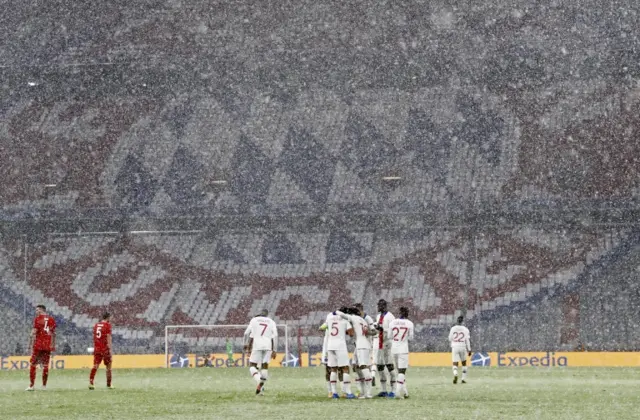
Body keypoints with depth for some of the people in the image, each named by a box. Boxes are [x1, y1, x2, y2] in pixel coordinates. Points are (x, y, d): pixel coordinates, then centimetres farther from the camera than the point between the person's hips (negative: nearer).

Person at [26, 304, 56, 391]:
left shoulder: (37, 319, -4)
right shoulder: (51, 319, 10)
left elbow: (33, 333, -8)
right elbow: (53, 334, 12)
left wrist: (30, 344, -5)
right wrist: (53, 346, 19)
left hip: (38, 345, -4)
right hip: (48, 346, 4)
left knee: (33, 364, 2)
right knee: (45, 365, 9)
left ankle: (31, 385, -2)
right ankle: (44, 385, 8)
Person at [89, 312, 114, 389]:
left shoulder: (96, 325, 11)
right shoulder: (107, 325, -7)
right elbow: (108, 337, -12)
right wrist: (111, 349, -11)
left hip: (97, 348, 5)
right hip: (105, 349, -5)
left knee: (95, 366, 2)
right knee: (108, 366, 7)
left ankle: (90, 382, -13)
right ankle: (109, 384, 12)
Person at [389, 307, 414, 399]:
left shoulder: (392, 322, 2)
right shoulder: (409, 323, -5)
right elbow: (410, 338, 1)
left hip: (394, 349, 4)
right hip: (403, 349, -4)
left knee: (401, 370, 14)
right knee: (402, 371, -3)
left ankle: (404, 392, 14)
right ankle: (398, 391, -15)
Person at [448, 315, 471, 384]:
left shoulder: (453, 328, 0)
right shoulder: (465, 329, -4)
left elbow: (450, 339, 7)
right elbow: (468, 340, -4)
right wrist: (469, 350, 2)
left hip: (455, 347, 0)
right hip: (463, 347, 0)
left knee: (455, 363, -1)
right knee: (464, 363, 19)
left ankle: (455, 374, -32)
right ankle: (464, 379, 18)